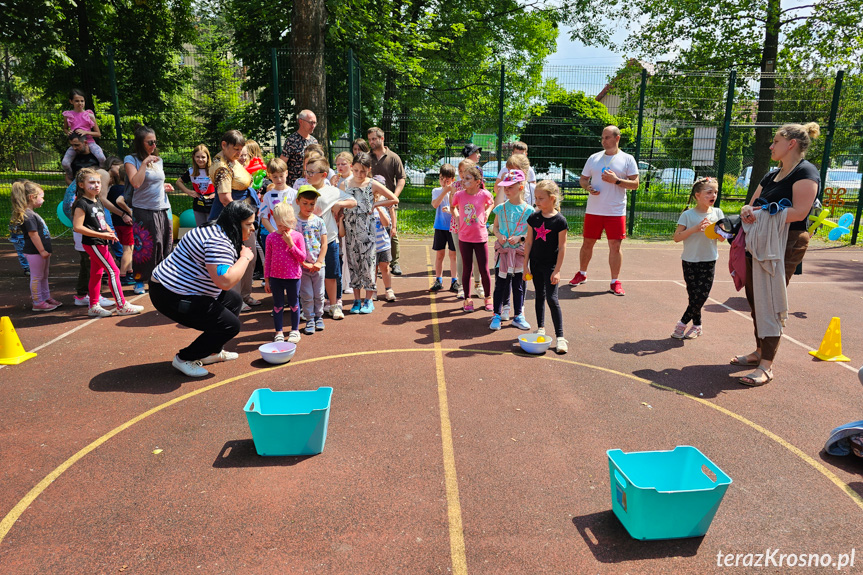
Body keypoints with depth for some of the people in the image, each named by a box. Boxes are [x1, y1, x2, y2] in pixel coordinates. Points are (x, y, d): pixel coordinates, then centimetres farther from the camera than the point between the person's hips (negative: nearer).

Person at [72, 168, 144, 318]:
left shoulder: (98, 201, 13)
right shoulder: (82, 204, -14)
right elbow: (77, 227, -20)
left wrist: (109, 231, 5)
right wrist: (101, 235, -22)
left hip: (101, 243, 9)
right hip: (93, 243, -9)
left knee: (96, 273, 13)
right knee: (113, 271, -8)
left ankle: (94, 307, 21)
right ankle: (122, 306, -3)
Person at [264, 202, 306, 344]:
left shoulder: (297, 236, -6)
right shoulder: (271, 238, -2)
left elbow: (302, 258, -11)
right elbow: (267, 259, 3)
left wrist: (290, 243, -19)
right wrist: (266, 279, 3)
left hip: (293, 277, -1)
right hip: (275, 277, 1)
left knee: (294, 304, 11)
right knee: (278, 305, 10)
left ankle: (295, 331, 25)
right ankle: (279, 332, 20)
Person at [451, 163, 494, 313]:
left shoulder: (484, 194, -9)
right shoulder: (459, 195, -6)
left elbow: (491, 203, 15)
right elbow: (453, 207, 15)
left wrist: (487, 213, 1)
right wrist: (457, 217, 3)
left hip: (481, 237, -1)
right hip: (464, 238, 1)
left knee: (484, 269, 5)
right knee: (467, 269, 9)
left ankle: (488, 297, 24)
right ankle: (467, 299, 21)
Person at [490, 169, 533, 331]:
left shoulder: (528, 210, -4)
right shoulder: (501, 208, 2)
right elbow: (495, 226, 9)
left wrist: (520, 238, -17)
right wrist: (499, 236, -10)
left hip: (520, 252, -1)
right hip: (502, 251, 1)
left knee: (519, 285, 9)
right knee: (500, 284, 5)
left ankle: (518, 316, 21)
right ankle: (497, 315, 15)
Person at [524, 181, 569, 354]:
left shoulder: (560, 220, -12)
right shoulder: (533, 218, 1)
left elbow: (562, 247, -10)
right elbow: (529, 242, 6)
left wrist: (557, 270, -12)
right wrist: (526, 265, 4)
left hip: (551, 265, -4)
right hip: (535, 263, 5)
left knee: (552, 299, -9)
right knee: (540, 296, 15)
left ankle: (560, 336, -4)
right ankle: (541, 328, 29)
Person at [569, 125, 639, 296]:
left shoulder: (627, 159, 1)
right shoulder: (594, 158, 9)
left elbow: (635, 184, -2)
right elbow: (583, 178, 14)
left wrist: (616, 180, -16)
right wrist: (588, 187, -8)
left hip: (616, 212, -2)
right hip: (593, 210, 2)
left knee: (615, 246, -2)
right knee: (587, 243, 10)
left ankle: (615, 282, 8)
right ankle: (582, 274, 29)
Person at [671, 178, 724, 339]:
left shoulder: (717, 213, 5)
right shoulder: (688, 214, -5)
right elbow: (676, 237, -9)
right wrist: (694, 229, -20)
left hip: (709, 261, 3)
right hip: (690, 261, -2)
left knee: (702, 296, -4)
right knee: (694, 296, 0)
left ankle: (682, 324, 10)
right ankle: (697, 326, 18)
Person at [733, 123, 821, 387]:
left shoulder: (805, 172, -7)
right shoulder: (771, 175, 20)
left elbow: (799, 212, -19)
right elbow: (752, 204, 19)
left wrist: (761, 215, -16)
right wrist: (747, 211, -5)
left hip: (785, 244, -9)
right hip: (760, 243, 9)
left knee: (770, 302, -11)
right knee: (755, 298, 11)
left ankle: (766, 367, -8)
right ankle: (760, 351, 24)